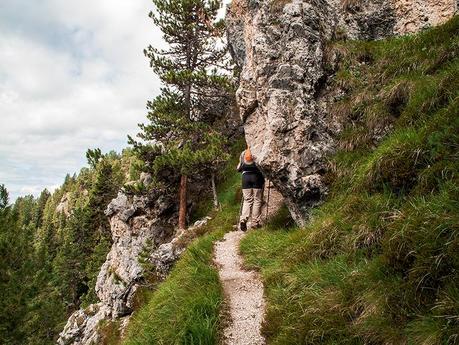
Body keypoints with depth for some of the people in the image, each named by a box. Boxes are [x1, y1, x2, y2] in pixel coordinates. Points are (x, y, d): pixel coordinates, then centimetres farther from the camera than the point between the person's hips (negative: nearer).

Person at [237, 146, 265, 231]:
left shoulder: (243, 153, 12)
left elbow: (238, 168, 16)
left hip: (246, 176, 3)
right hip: (257, 176, -3)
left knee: (247, 200, 7)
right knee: (257, 200, 5)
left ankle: (243, 219, -11)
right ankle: (255, 222, 4)